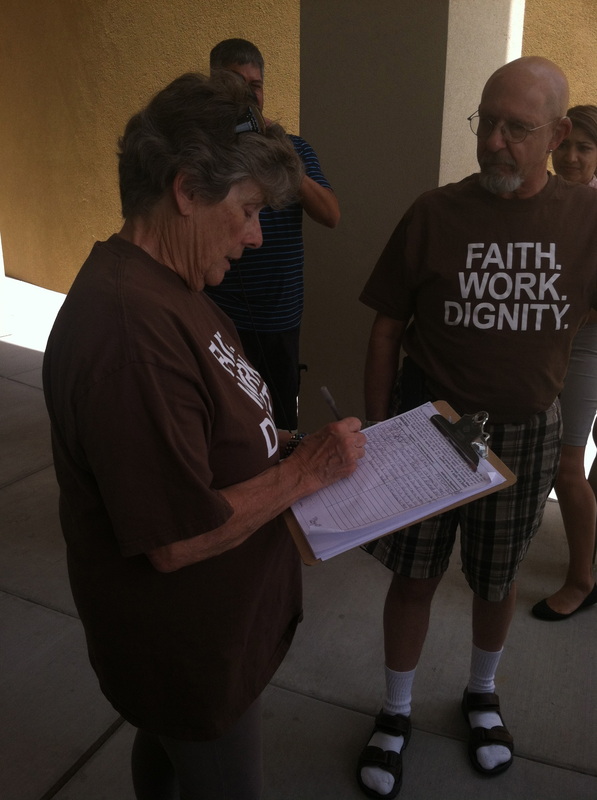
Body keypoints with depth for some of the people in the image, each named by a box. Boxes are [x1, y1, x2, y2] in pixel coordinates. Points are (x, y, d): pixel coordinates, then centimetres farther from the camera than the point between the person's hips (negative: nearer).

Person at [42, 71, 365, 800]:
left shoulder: (162, 283, 1)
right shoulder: (131, 326, -34)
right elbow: (178, 539, -31)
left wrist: (286, 443, -1)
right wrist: (305, 469, -21)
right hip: (187, 651, -9)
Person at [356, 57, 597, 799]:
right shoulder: (434, 214, -9)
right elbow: (386, 330, -4)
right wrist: (374, 434, -3)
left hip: (526, 433, 2)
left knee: (496, 579, 18)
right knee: (414, 575, 9)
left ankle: (482, 695, 45)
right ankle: (395, 714, 33)